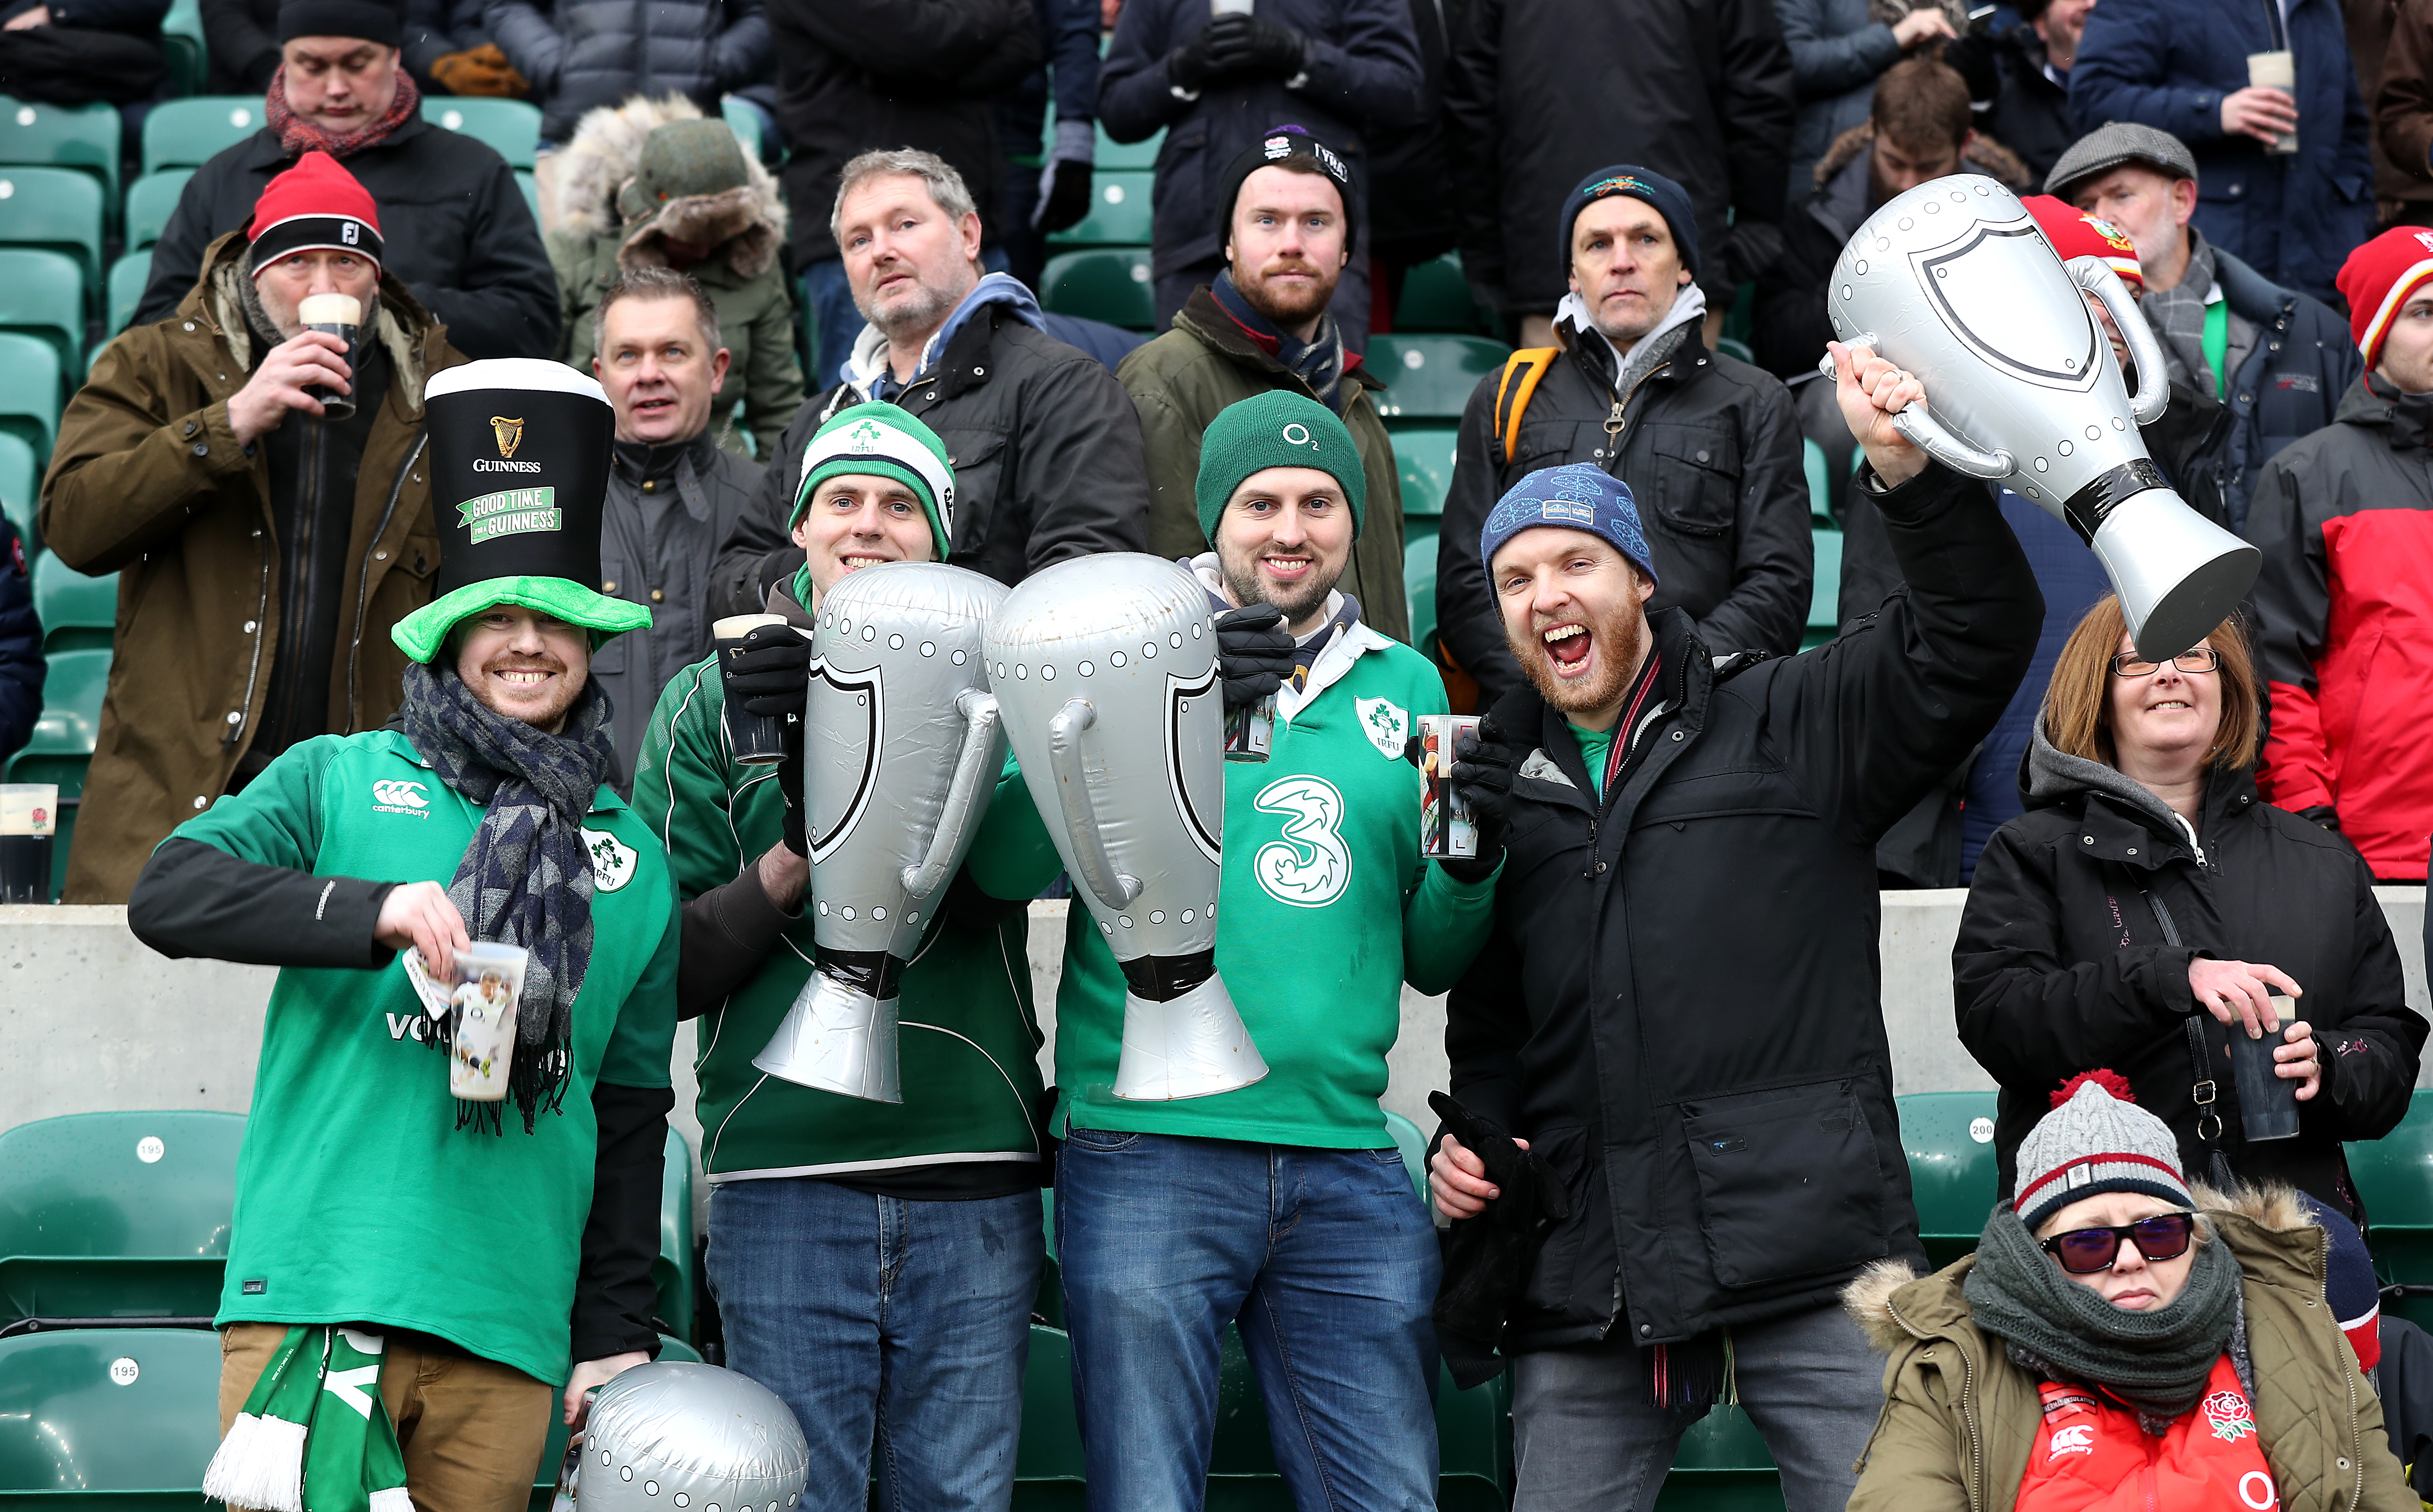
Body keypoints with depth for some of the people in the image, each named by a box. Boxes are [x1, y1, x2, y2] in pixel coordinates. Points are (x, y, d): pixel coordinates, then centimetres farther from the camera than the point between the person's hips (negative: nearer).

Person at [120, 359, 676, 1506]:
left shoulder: (631, 858, 17)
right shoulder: (341, 781, 9)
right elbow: (166, 894, -6)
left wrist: (619, 1333, 15)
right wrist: (373, 910, -20)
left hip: (510, 1324, 3)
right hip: (318, 1280, -3)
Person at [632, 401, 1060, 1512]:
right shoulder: (714, 702, 8)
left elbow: (1024, 859, -13)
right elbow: (669, 969, 4)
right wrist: (796, 858, -12)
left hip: (974, 1182, 1)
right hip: (786, 1175, -1)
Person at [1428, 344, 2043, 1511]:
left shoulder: (1788, 725, 7)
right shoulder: (1500, 789, 19)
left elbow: (1974, 644, -8)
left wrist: (1909, 471, -21)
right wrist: (1466, 1137, 10)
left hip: (1812, 1255, -3)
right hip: (1586, 1285, 4)